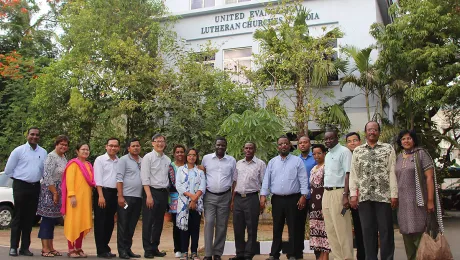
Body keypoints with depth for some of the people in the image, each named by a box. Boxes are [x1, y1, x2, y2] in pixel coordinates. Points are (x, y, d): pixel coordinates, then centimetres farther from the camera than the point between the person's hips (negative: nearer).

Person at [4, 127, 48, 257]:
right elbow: (8, 170, 2)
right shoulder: (19, 150, -2)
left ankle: (25, 247, 14)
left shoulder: (43, 152, 8)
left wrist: (37, 178, 7)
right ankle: (13, 247, 6)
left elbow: (45, 170, 14)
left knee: (29, 218, 7)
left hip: (35, 187, 3)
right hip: (20, 186, -3)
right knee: (18, 217, -1)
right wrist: (18, 178, 7)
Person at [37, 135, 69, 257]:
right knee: (47, 219, -4)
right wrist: (55, 193, -16)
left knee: (53, 220, 11)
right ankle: (45, 248, 2)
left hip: (59, 192, 8)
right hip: (50, 192, -8)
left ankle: (50, 247, 16)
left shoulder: (64, 158, 13)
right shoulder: (51, 157, -12)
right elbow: (47, 177, -18)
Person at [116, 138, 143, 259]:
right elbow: (119, 179, -8)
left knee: (132, 226, 11)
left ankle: (128, 249, 19)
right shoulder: (123, 160, -2)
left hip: (138, 198, 5)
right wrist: (120, 196, -15)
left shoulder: (143, 161, 13)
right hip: (126, 197, -5)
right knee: (123, 225, 1)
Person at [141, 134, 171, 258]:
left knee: (159, 223, 11)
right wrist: (149, 195, -18)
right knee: (148, 222, -1)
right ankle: (147, 250, 7)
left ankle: (154, 248, 21)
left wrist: (167, 193, 6)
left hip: (163, 192, 6)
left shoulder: (167, 160, 11)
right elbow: (145, 178, -11)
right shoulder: (148, 157, -6)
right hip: (151, 191, -6)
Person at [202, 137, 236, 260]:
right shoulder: (206, 158, 3)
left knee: (221, 225, 5)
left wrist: (234, 199, 3)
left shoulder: (232, 160, 4)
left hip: (225, 197, 1)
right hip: (209, 196, -1)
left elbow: (234, 180, 7)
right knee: (209, 223, -8)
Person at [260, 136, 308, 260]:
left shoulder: (297, 161, 2)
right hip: (277, 199, 2)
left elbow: (303, 180, -2)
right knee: (277, 228, 9)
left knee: (293, 228, 3)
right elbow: (266, 180, 7)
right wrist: (263, 195, -2)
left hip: (293, 199, -2)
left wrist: (303, 196, -9)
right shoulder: (272, 162, 10)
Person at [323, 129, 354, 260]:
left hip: (338, 192, -8)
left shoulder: (344, 151, -6)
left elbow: (348, 174, -13)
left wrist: (345, 195, -21)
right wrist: (325, 195, 16)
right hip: (326, 193, 8)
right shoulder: (327, 155, 18)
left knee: (342, 229, -5)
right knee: (330, 229, 11)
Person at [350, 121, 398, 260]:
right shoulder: (357, 151, 12)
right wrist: (353, 194, -1)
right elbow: (353, 174, 8)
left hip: (383, 195, -2)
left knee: (386, 230, 2)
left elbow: (392, 172, 0)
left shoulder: (388, 148, 6)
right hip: (364, 196, 2)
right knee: (367, 230, 6)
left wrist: (394, 194, -6)